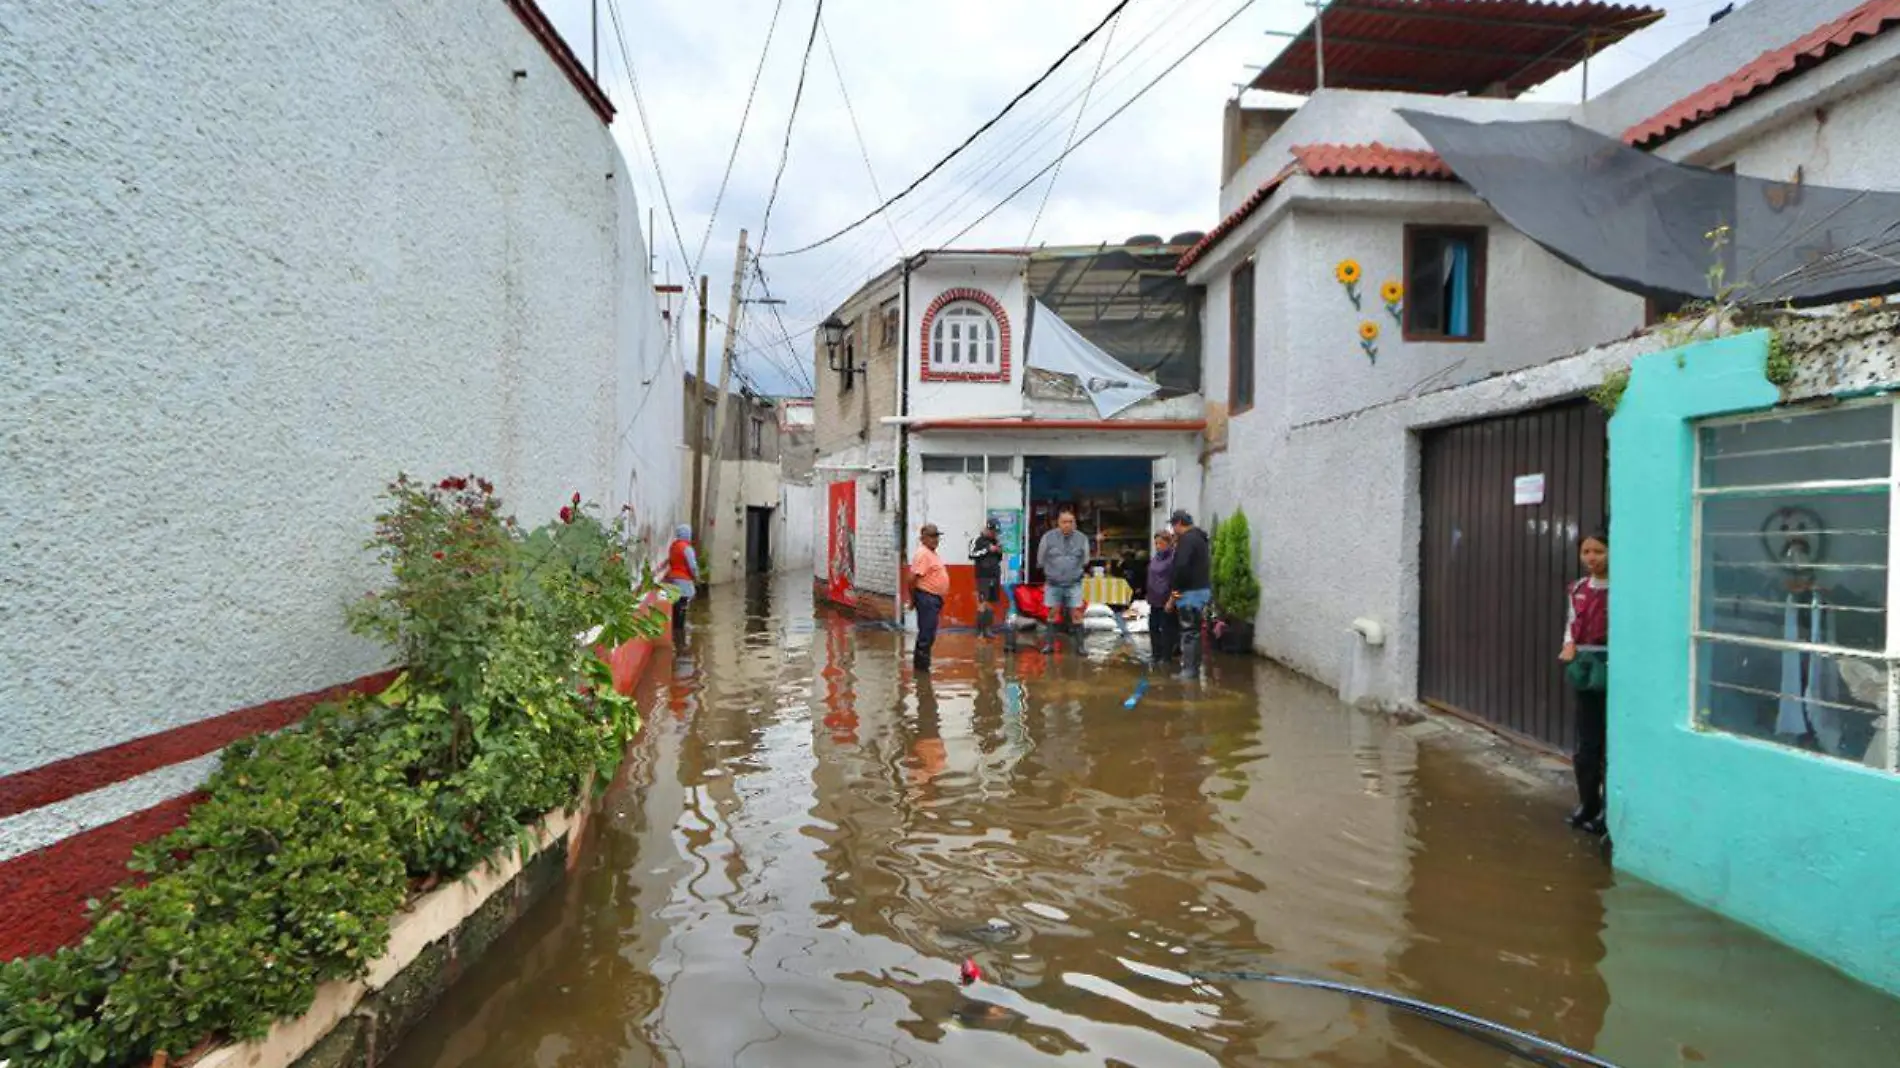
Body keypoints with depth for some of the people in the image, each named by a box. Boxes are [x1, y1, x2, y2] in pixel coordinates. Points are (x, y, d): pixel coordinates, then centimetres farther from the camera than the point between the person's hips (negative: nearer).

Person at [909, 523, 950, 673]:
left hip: (935, 598, 10)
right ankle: (921, 666, 2)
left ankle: (920, 664, 25)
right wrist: (913, 598, -14)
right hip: (926, 598, -10)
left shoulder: (932, 553, 16)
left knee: (929, 634, 16)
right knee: (926, 634, -5)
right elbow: (913, 578, -22)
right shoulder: (923, 554, -16)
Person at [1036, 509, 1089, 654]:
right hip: (1053, 583, 0)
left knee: (1076, 613, -3)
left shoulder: (1082, 538, -3)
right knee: (1052, 613, 6)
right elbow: (1040, 560, 8)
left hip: (1074, 584, 0)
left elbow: (1084, 561, 14)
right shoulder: (1048, 537, -7)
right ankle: (1050, 644, 13)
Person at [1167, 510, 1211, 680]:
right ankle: (1194, 668, 21)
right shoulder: (1199, 538, 18)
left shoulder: (1187, 539, -14)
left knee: (1188, 633, -5)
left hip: (1190, 592, -10)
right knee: (1195, 632, 15)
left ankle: (1188, 670, -2)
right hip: (1202, 589, 10)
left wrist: (1174, 591, -16)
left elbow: (1181, 567, -24)